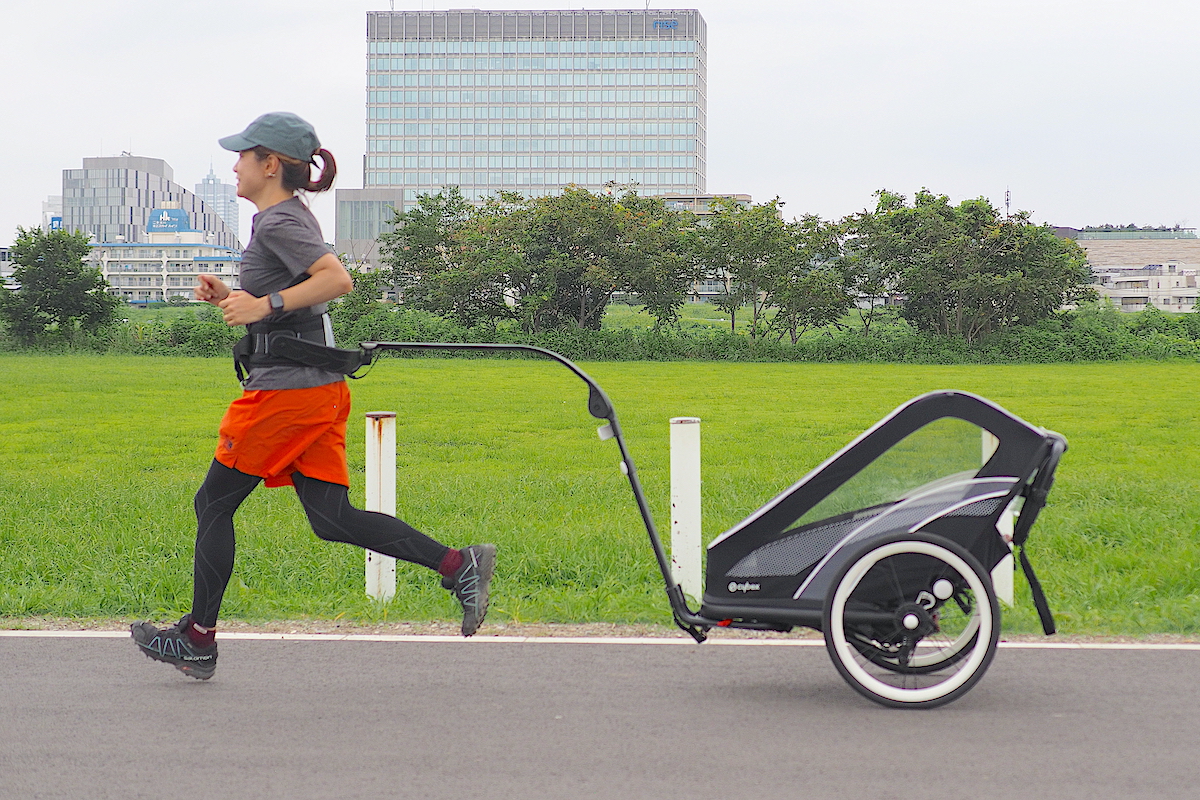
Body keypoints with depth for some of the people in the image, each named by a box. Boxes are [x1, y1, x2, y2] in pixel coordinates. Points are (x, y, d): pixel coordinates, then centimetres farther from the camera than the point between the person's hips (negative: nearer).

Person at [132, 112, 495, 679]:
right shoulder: (290, 216, 19)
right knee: (332, 518, 6)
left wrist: (265, 304, -27)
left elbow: (338, 279, -26)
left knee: (214, 504, 3)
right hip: (319, 385, 10)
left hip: (285, 389, -10)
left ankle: (198, 641, 12)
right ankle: (458, 565, -3)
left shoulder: (278, 222, -12)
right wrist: (230, 296, 14)